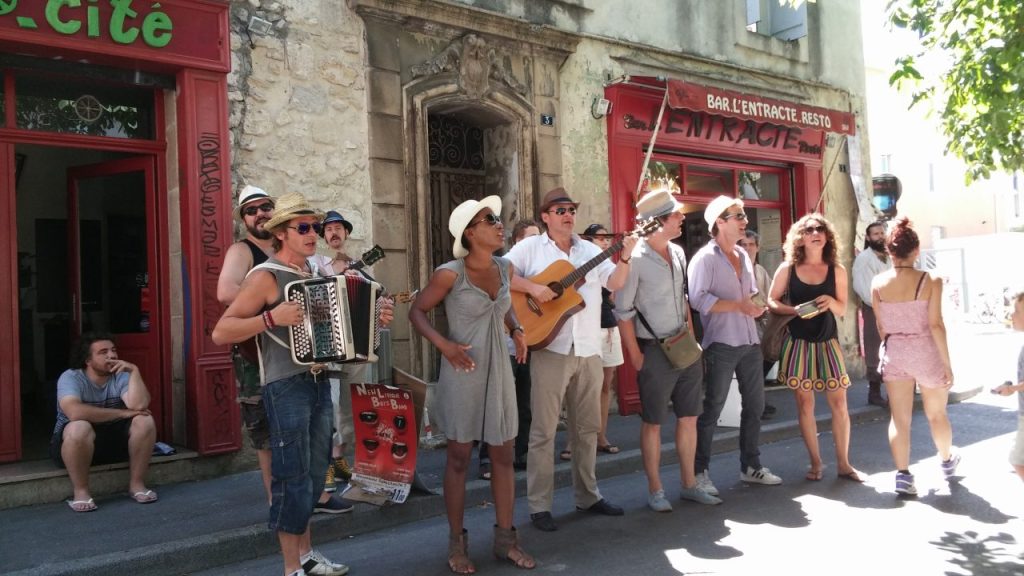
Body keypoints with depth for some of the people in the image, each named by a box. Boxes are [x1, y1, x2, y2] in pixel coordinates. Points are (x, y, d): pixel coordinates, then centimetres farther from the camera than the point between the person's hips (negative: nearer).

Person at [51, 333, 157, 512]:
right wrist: (122, 413, -31)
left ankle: (136, 484, -9)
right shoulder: (70, 377, -16)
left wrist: (134, 371, -26)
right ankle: (80, 491, -20)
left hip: (112, 440, 4)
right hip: (73, 443, -4)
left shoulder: (120, 376, -6)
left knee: (145, 421, -21)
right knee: (80, 428, -38)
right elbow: (75, 412, -36)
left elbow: (139, 406, -24)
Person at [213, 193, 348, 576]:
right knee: (293, 477, -2)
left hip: (319, 383, 8)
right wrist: (272, 318, -27)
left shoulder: (316, 273, 12)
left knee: (315, 473, 15)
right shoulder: (266, 276, -10)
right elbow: (220, 333, -16)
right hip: (287, 387, -7)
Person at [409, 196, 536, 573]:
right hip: (463, 373, -5)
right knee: (459, 458, 5)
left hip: (499, 372, 6)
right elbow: (417, 311, -7)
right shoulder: (450, 273, -14)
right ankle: (457, 543, 18)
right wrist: (444, 345, -20)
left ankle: (505, 539, 22)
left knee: (504, 455, 10)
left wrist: (517, 330, 3)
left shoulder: (506, 268, 3)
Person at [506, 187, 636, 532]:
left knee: (588, 426, 13)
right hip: (550, 350, -5)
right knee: (544, 429, -2)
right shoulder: (530, 248, 1)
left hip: (589, 352, 5)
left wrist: (625, 257, -10)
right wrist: (532, 288, -19)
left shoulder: (590, 251, 14)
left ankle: (587, 495, 27)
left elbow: (615, 284, 6)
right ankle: (539, 506, 6)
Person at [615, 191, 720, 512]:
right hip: (655, 351, -7)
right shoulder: (636, 259, -15)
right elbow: (623, 311, -13)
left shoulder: (678, 253, 8)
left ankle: (689, 484, 25)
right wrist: (636, 356, -13)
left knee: (688, 417, 12)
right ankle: (655, 490, 16)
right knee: (653, 422, 4)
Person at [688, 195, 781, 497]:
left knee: (755, 404, 13)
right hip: (721, 345, -8)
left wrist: (757, 304, 5)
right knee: (711, 410, 0)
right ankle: (699, 472, 10)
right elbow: (698, 299, -20)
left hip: (750, 343, 8)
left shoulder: (743, 256, 15)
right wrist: (738, 306, -21)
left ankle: (751, 466, 28)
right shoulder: (705, 258, -10)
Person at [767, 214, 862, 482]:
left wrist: (831, 301, -16)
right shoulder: (788, 268, -1)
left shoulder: (836, 270, 3)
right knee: (805, 404, 3)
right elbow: (772, 301, 2)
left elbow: (842, 310, 7)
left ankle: (843, 463, 13)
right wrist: (796, 310, -15)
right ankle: (816, 462, 16)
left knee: (839, 404, 0)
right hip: (797, 342, -1)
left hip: (827, 342, 1)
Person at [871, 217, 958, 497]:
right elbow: (936, 325, -15)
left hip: (894, 353, 1)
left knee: (899, 418, 7)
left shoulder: (878, 283, -6)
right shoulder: (930, 281, -14)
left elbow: (881, 327, 0)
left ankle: (903, 475, 4)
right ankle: (947, 462, 42)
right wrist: (947, 363, -8)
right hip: (926, 353, -1)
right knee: (937, 414, 20)